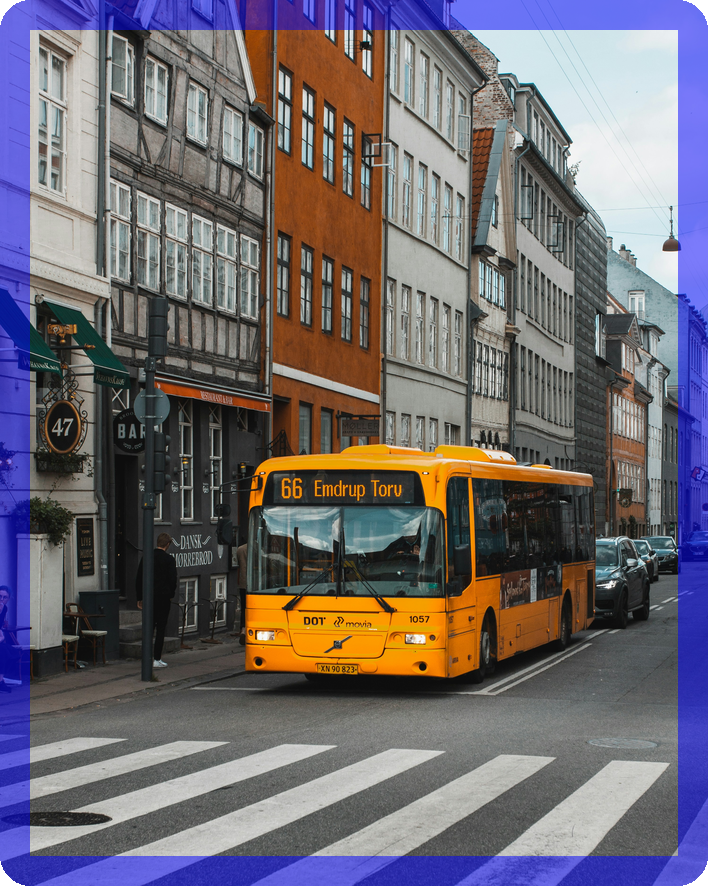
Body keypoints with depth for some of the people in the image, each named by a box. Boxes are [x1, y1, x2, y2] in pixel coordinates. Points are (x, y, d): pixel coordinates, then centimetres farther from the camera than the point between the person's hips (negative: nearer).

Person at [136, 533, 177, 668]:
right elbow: (173, 580, -11)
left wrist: (140, 598, 12)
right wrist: (171, 595, 7)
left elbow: (139, 579, 6)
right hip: (163, 598, -4)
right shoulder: (169, 559, -9)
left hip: (149, 597, 4)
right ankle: (157, 659, -1)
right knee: (161, 628, 0)